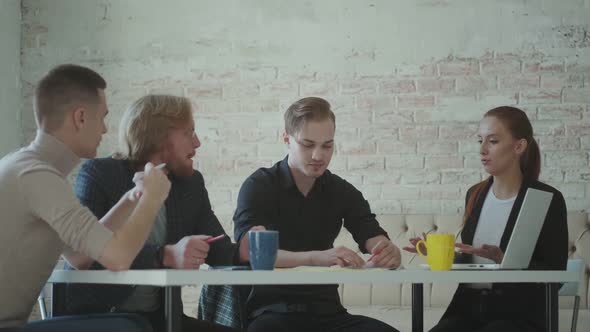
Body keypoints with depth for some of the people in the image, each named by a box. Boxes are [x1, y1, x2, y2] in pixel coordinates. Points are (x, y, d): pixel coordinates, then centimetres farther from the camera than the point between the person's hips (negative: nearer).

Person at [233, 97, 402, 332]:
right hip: (271, 311, -4)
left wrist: (389, 254, -28)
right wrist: (315, 257, -37)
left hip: (327, 312, 5)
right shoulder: (259, 186, -4)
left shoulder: (342, 191, 9)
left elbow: (375, 240, -1)